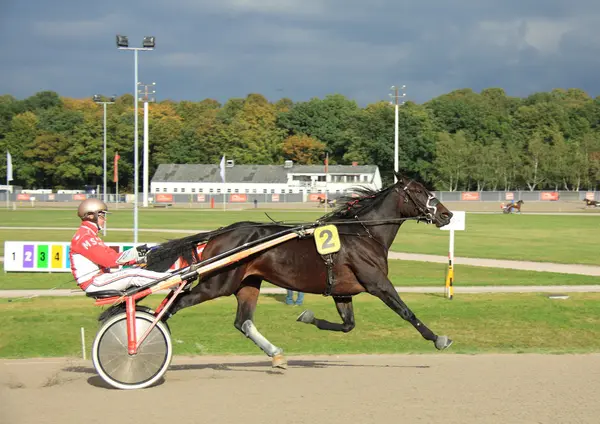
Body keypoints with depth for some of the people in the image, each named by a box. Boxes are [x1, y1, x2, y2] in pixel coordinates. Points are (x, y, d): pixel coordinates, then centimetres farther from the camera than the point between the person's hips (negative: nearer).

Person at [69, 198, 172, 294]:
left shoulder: (88, 235, 20)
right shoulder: (84, 237, -16)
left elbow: (110, 254, 14)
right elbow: (108, 259, -23)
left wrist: (138, 259, 3)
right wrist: (134, 253, -18)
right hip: (93, 283, -10)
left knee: (137, 271, 1)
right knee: (133, 275, -19)